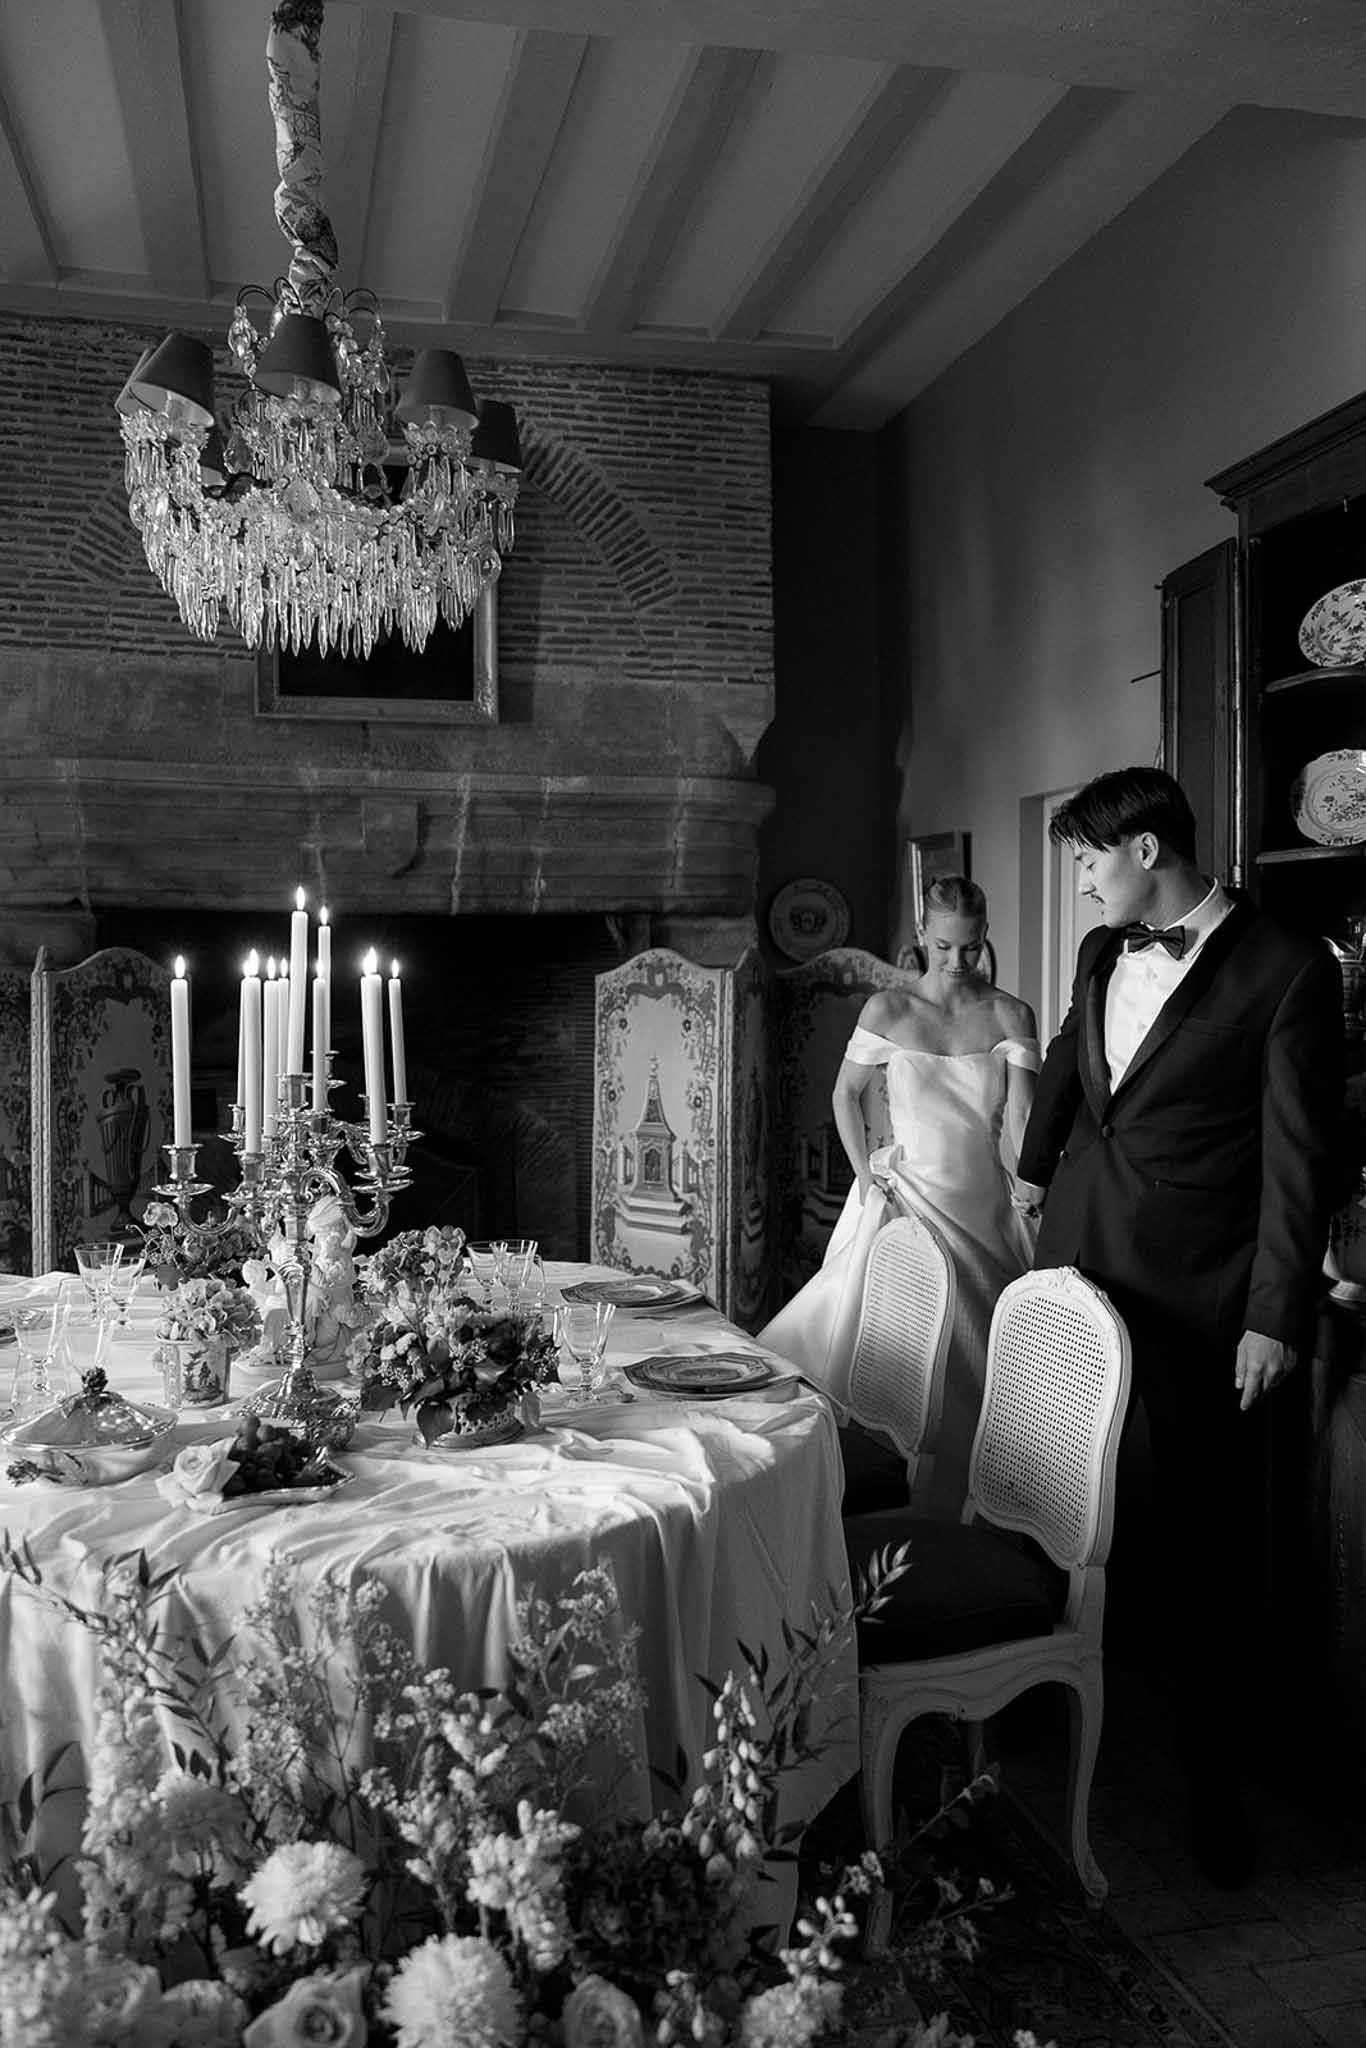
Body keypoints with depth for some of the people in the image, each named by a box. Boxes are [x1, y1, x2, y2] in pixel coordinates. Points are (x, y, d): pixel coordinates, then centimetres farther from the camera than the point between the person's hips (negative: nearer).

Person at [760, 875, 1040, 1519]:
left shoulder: (1010, 1016, -1)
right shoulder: (887, 1009, -2)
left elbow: (1021, 1117, -9)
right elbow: (846, 1092, 9)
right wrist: (864, 1172, -1)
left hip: (982, 1205, 1)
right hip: (903, 1198, -1)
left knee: (972, 1355, 5)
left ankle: (952, 1504, 20)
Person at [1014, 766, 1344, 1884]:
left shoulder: (1288, 970, -11)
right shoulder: (1103, 953, 8)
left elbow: (1300, 1156, -11)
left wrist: (1277, 1318, -12)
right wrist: (1038, 1163, 33)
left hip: (1200, 1293, -5)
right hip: (1078, 1257, 5)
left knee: (1212, 1531, 6)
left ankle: (1218, 1763, 23)